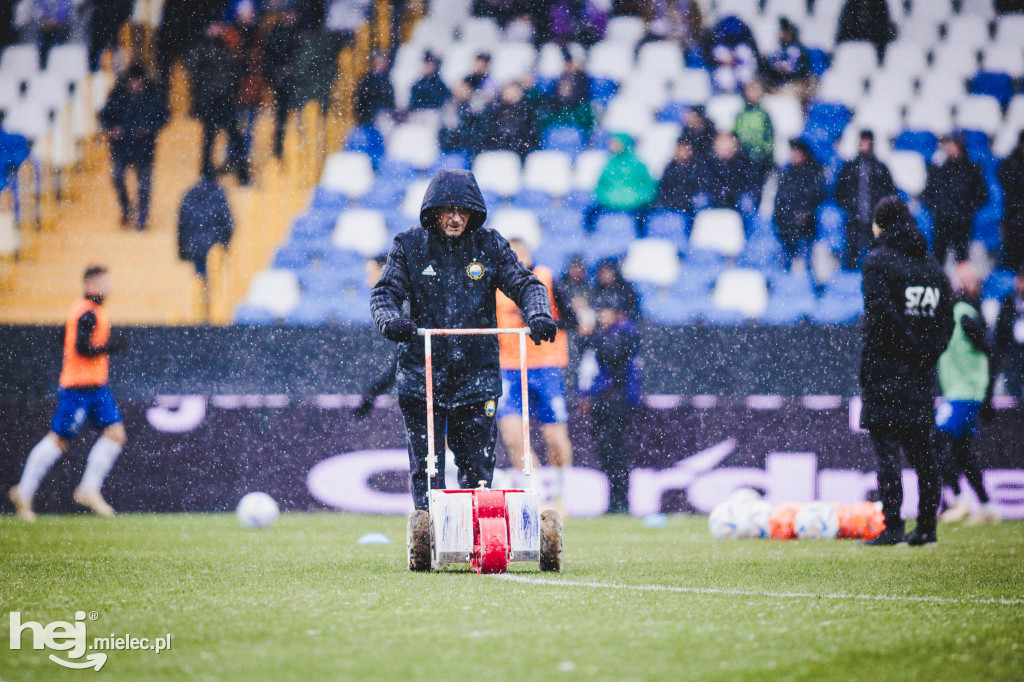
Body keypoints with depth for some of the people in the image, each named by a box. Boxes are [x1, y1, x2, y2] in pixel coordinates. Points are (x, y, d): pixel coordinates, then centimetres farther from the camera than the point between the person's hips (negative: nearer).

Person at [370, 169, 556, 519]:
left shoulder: (489, 245, 5)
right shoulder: (410, 246, 3)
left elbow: (524, 283, 2)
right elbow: (385, 292, -2)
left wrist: (539, 314, -20)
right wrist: (390, 319, -26)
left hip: (477, 376, 1)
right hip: (423, 374, -1)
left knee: (478, 468, 2)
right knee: (426, 466, -2)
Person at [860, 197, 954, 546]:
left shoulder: (878, 260, -6)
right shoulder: (931, 262, 13)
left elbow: (879, 315, -15)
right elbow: (947, 316, 10)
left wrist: (867, 366, -10)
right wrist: (927, 353, 7)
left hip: (886, 371, -6)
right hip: (922, 373, 6)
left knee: (887, 452, -8)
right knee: (922, 452, 10)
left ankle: (892, 528, -13)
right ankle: (926, 527, 12)